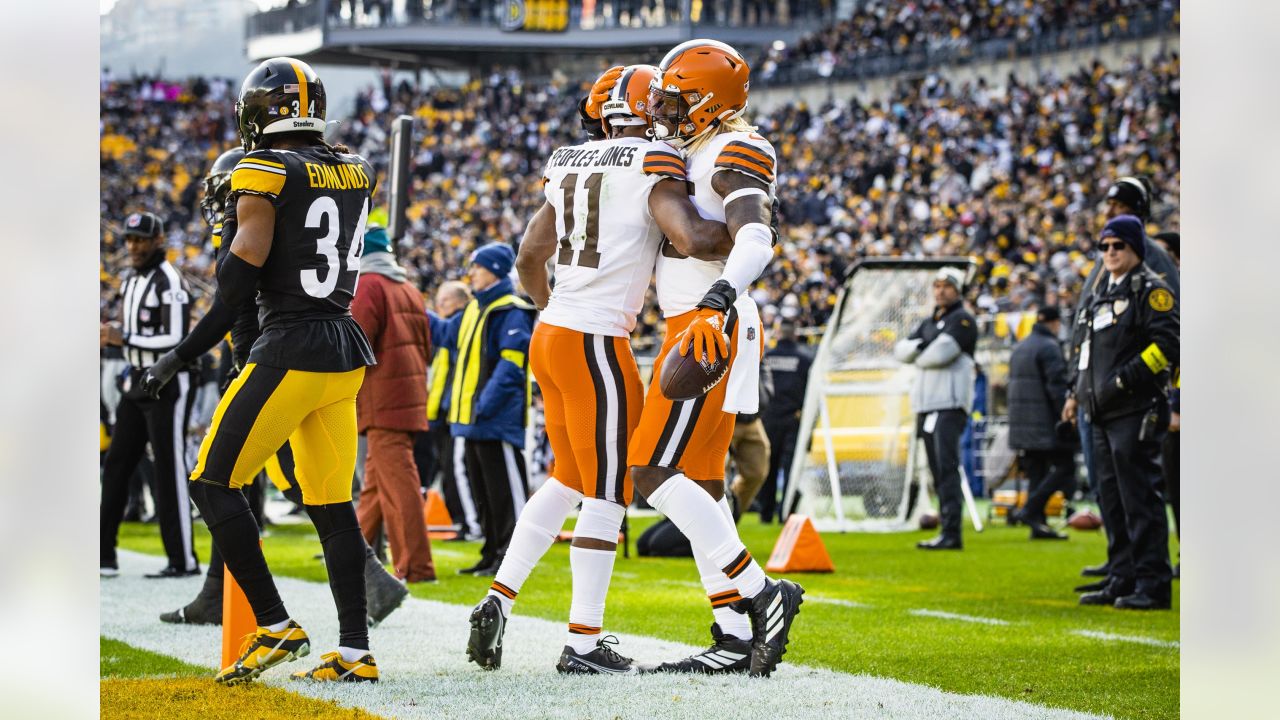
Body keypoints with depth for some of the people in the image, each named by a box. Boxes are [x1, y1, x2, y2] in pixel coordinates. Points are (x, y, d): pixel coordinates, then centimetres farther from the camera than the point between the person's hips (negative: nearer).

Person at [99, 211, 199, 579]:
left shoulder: (170, 283, -13)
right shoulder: (131, 282, 14)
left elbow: (176, 341, -20)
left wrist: (124, 339, -18)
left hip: (168, 386, -9)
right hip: (136, 385, 9)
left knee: (169, 471, -7)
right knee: (116, 466, 7)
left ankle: (183, 560, -3)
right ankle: (104, 555, 11)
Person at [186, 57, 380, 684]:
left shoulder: (266, 173, -11)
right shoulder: (355, 173, 9)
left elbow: (235, 288, -15)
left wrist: (233, 223, 4)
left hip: (288, 351, -7)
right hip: (345, 351, 7)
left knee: (212, 482, 2)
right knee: (332, 505, 11)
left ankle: (275, 626, -5)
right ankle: (354, 652, 8)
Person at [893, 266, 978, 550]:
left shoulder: (963, 320, -2)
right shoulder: (928, 323, 24)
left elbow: (942, 352, -16)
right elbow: (901, 350, 12)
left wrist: (918, 356, 2)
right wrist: (917, 346, -8)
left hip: (950, 402, -9)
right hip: (926, 404, 9)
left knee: (946, 467, -16)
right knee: (938, 470, 8)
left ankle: (951, 534, -22)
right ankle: (947, 532, 10)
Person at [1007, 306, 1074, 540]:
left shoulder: (1019, 347, 17)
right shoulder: (1049, 347, -10)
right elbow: (1057, 386, -17)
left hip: (1021, 422, 9)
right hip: (1045, 422, -9)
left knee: (1036, 472, 10)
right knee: (1064, 467, -4)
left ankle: (1038, 525, 6)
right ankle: (1030, 510, -15)